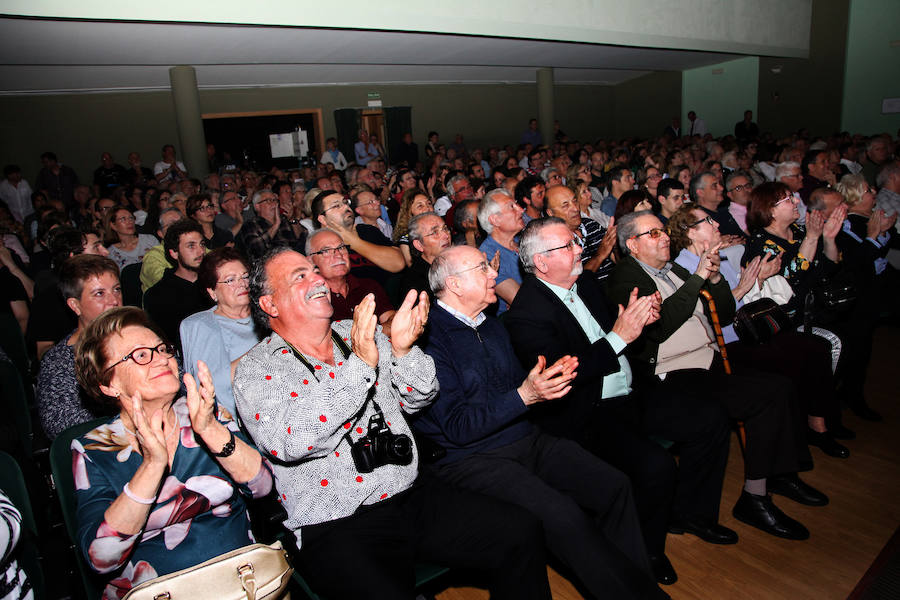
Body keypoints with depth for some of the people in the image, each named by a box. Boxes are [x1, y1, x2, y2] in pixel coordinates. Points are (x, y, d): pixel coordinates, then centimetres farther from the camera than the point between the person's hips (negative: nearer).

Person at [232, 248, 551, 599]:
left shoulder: (360, 335, 11)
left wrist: (402, 348, -10)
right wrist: (359, 364, -25)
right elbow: (291, 443, -20)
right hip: (335, 528, -4)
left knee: (521, 533, -5)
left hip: (412, 497, 5)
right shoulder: (256, 369, -3)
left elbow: (417, 399, 10)